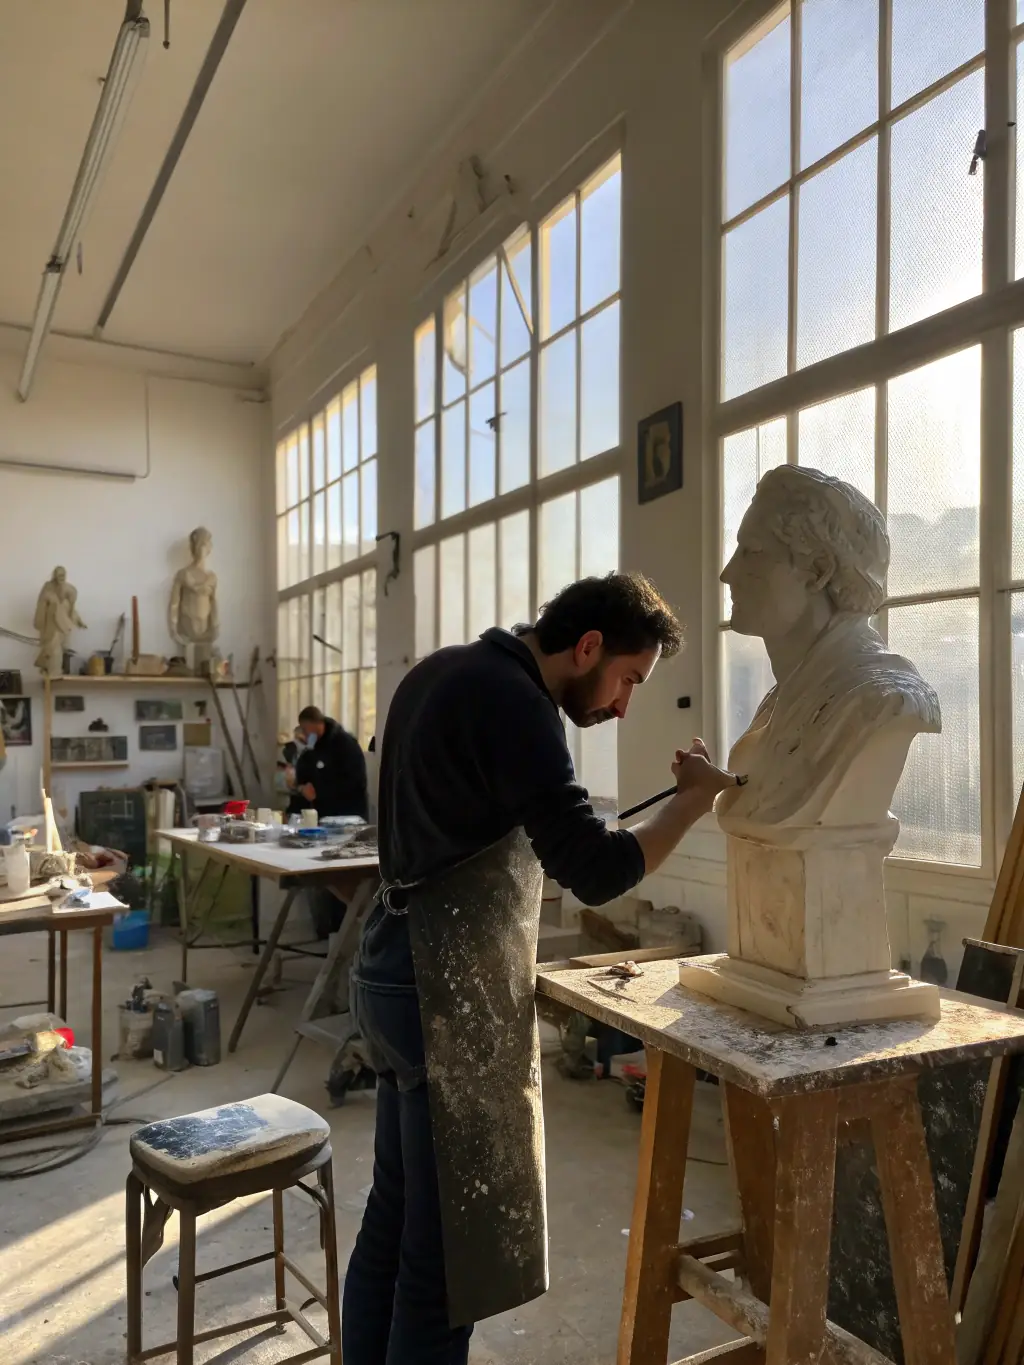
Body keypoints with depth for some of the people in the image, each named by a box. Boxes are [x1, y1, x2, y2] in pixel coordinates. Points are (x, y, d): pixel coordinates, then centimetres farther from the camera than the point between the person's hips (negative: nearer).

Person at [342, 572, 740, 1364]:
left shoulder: (448, 671, 12)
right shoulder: (511, 701, -17)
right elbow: (596, 873, -21)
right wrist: (695, 798, -8)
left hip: (404, 972, 10)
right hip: (451, 991, -10)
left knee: (397, 1216, 19)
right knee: (448, 1239, 3)